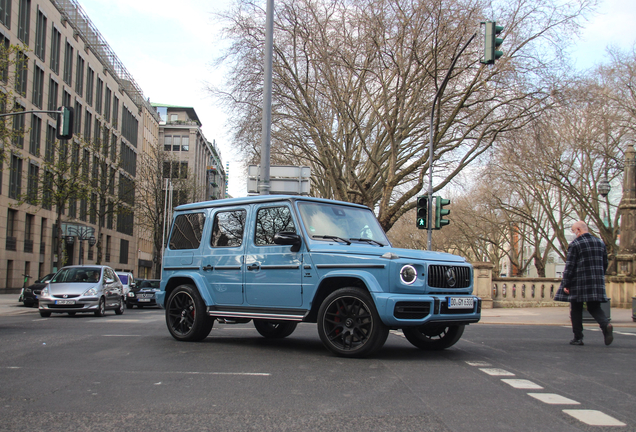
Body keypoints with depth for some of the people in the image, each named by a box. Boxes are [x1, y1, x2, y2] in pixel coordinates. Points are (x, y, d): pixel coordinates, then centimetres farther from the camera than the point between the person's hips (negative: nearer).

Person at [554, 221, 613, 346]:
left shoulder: (575, 244, -9)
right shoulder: (600, 242, 10)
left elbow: (570, 266, -11)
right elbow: (605, 264, 15)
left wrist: (565, 284, -7)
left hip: (579, 283, -5)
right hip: (597, 282, 5)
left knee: (576, 310, 7)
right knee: (594, 307, 13)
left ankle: (578, 338, 8)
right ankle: (606, 324, -16)